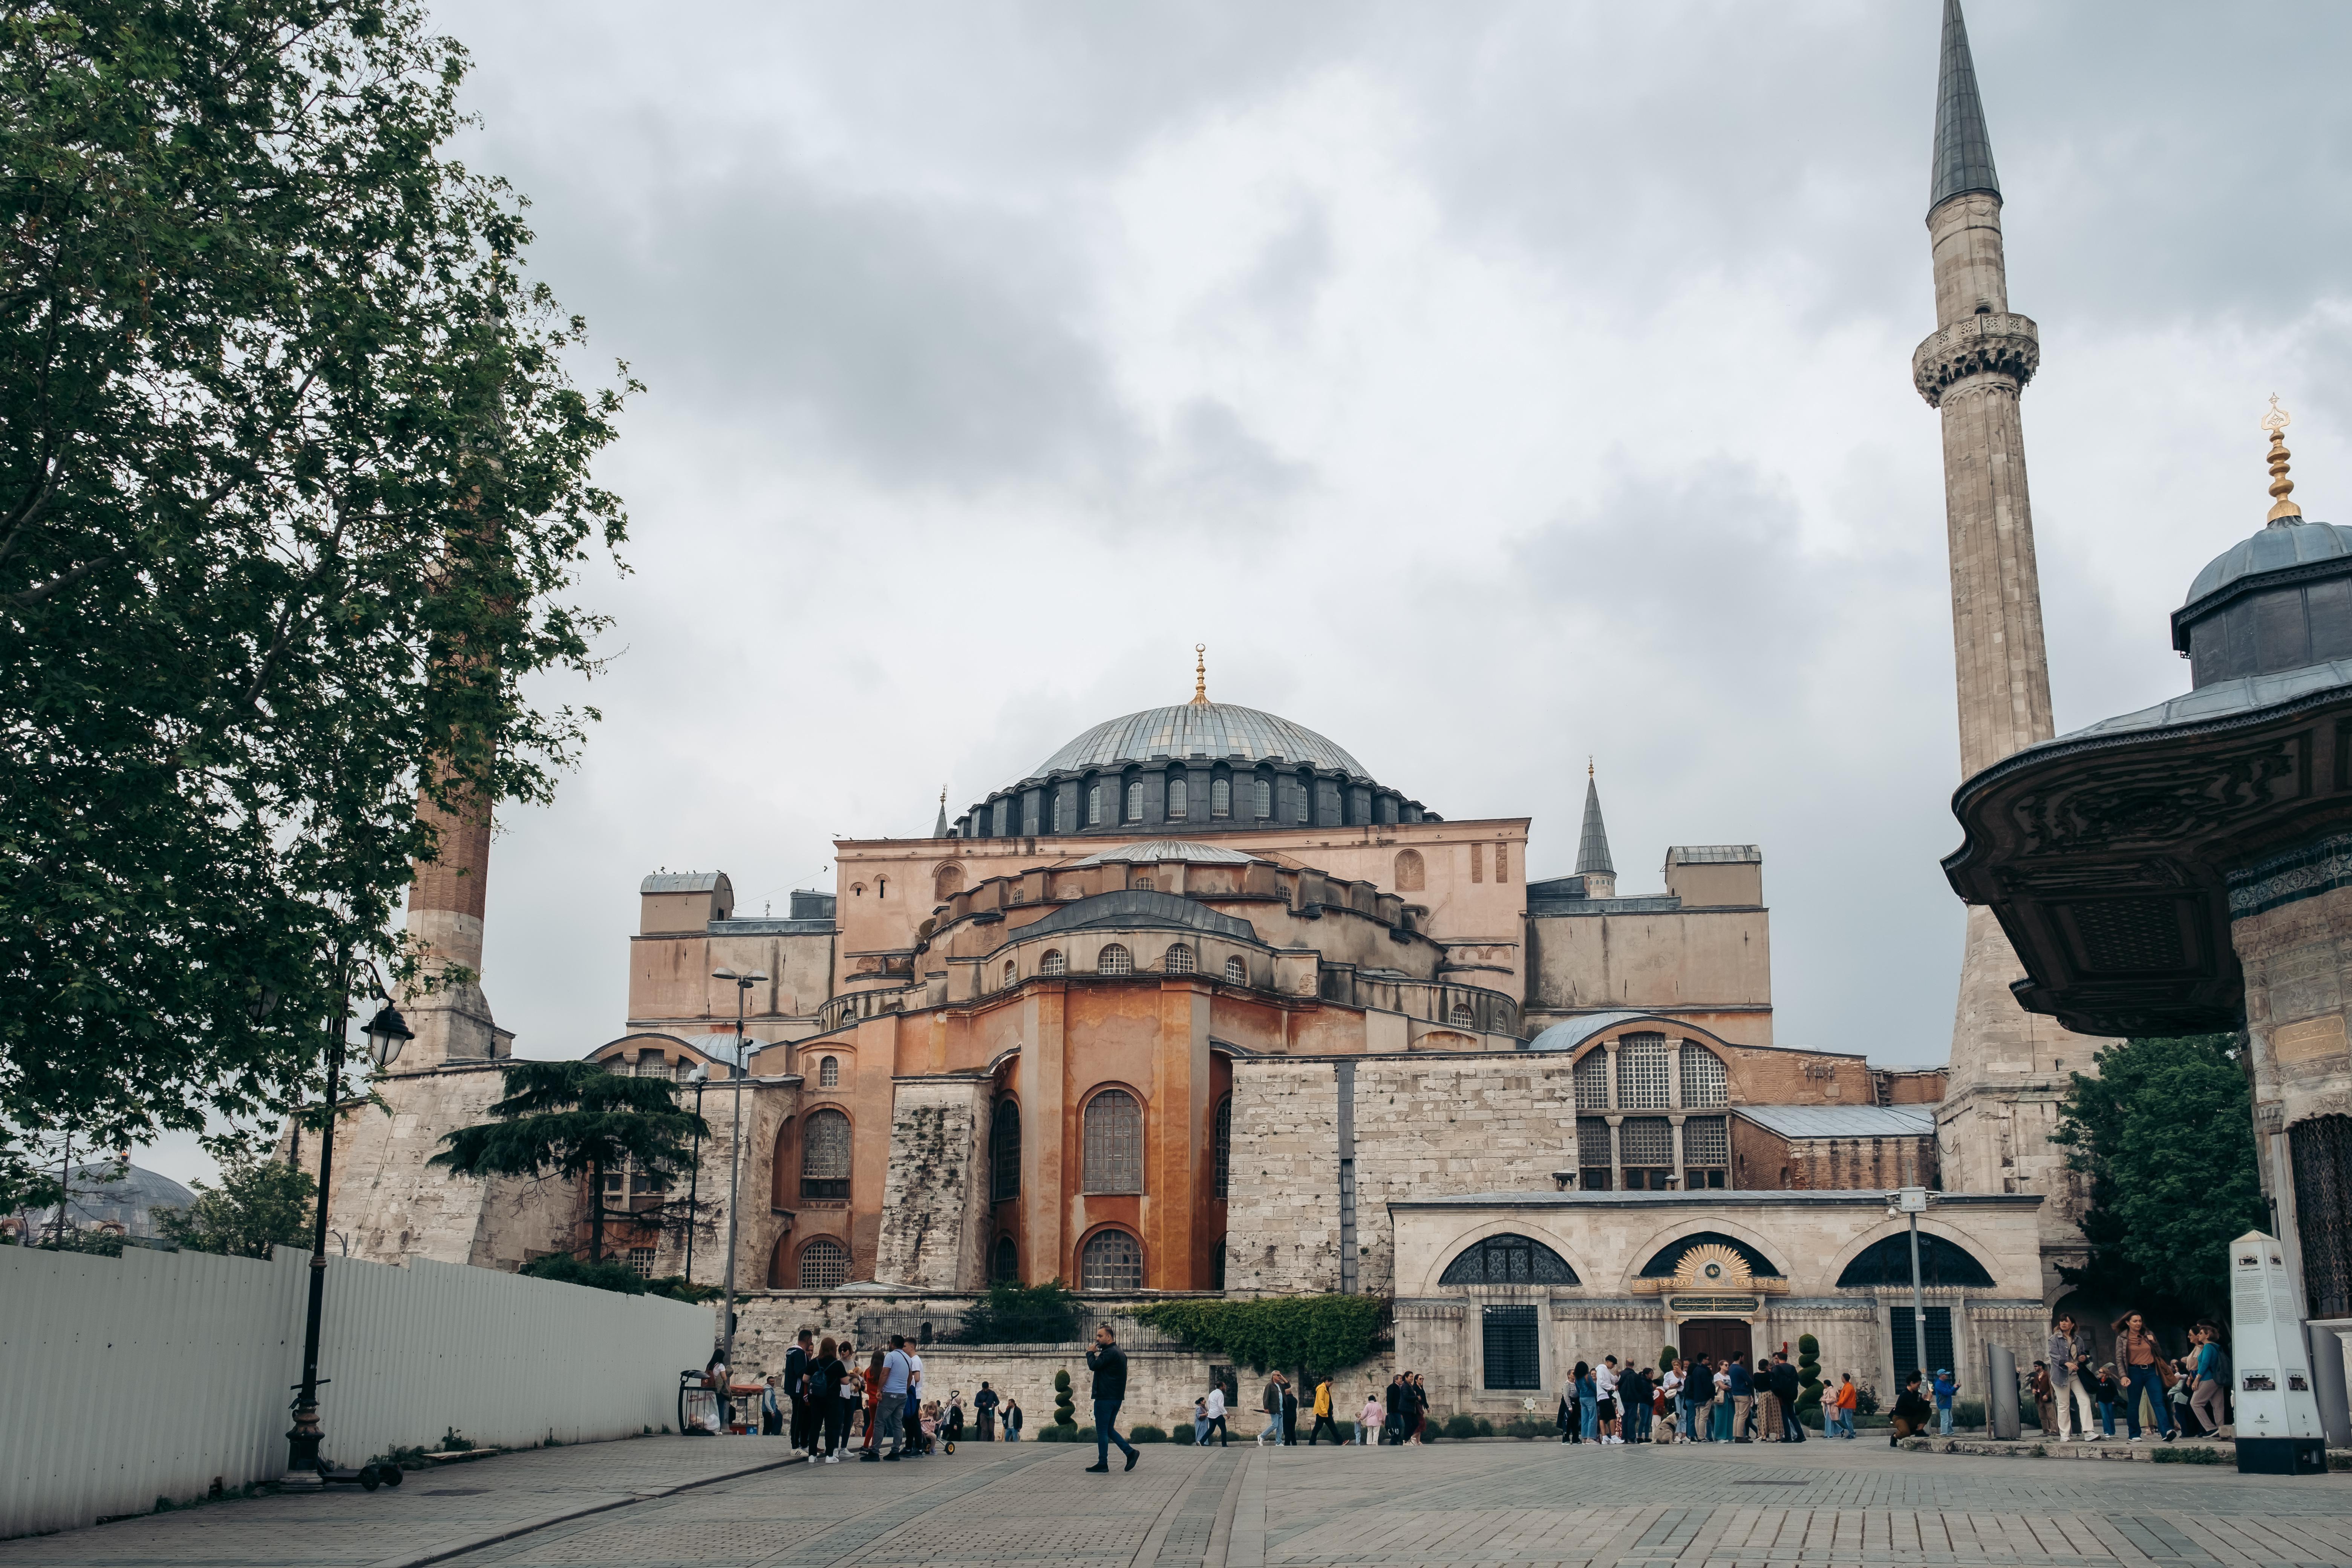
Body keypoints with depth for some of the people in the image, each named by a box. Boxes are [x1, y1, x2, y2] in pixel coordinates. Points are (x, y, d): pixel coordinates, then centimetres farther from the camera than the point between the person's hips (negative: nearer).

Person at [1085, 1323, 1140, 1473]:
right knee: (1109, 1430, 15)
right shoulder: (1120, 1353, 18)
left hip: (1106, 1397, -10)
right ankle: (1130, 1452, 5)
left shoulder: (1110, 1353, -15)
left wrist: (1090, 1353, -4)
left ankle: (1102, 1465, 0)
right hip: (1117, 1397, 10)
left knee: (1102, 1431, -3)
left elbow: (1094, 1366, -18)